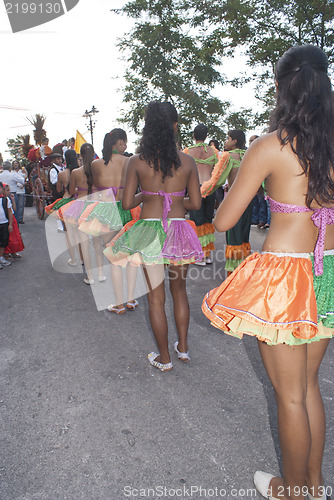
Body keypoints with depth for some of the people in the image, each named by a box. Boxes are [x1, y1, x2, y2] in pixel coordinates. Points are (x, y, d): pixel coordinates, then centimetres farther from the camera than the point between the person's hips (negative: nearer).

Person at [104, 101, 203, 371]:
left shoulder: (137, 161, -5)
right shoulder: (188, 161, -1)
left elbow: (127, 203, -4)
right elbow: (196, 203, 2)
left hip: (150, 230, -2)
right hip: (180, 230, 2)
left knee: (156, 297, 10)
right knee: (179, 290, 21)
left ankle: (165, 358, 24)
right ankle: (183, 347, 34)